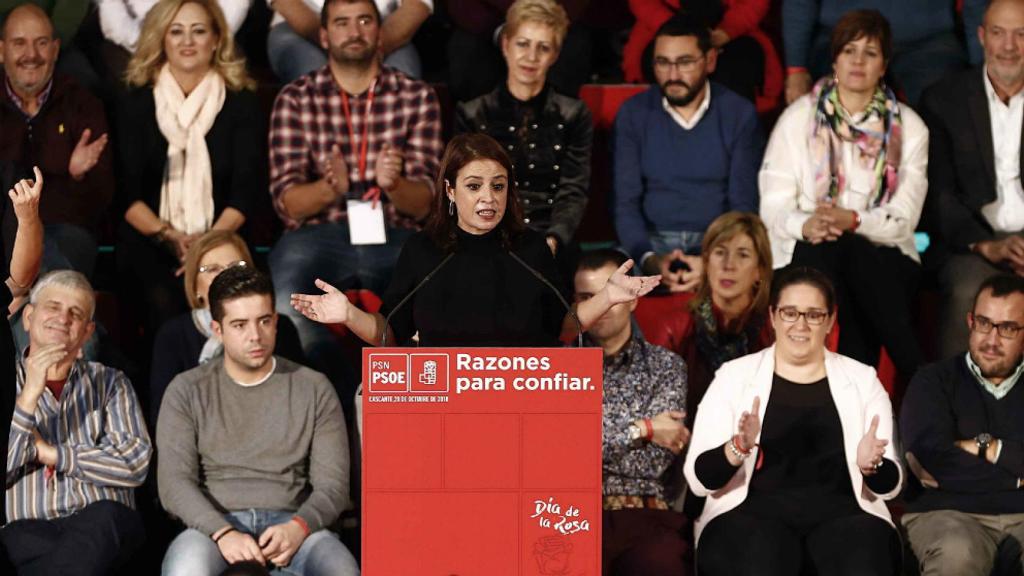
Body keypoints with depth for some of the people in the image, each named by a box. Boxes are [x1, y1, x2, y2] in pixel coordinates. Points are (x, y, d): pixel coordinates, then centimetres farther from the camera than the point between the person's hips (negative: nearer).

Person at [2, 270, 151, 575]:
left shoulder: (109, 383, 19)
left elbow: (135, 463, 2)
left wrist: (51, 453, -1)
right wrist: (30, 395, -10)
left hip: (101, 526, 2)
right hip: (25, 530, -2)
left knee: (105, 517, -36)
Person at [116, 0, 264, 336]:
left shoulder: (241, 103, 9)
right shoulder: (138, 103, 9)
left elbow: (245, 189, 1)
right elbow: (126, 190, 4)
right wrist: (167, 236, -12)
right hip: (149, 241, 0)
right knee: (163, 303, -30)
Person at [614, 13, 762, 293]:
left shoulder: (739, 114, 0)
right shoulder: (633, 113, 3)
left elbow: (744, 204, -3)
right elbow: (626, 202, -2)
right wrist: (650, 258, -21)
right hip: (652, 241, 1)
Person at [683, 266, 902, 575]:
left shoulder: (862, 379, 15)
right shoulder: (734, 375, 11)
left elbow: (889, 486, 10)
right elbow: (700, 479, 2)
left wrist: (871, 466, -13)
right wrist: (739, 447, -18)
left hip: (840, 510, 1)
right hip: (755, 510, -1)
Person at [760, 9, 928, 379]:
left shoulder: (909, 127, 9)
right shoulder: (798, 118, 9)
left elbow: (904, 218, -1)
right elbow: (773, 205, 1)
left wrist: (853, 220, -21)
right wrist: (804, 224, -23)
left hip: (883, 255, 0)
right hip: (808, 253, 0)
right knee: (827, 249, -36)